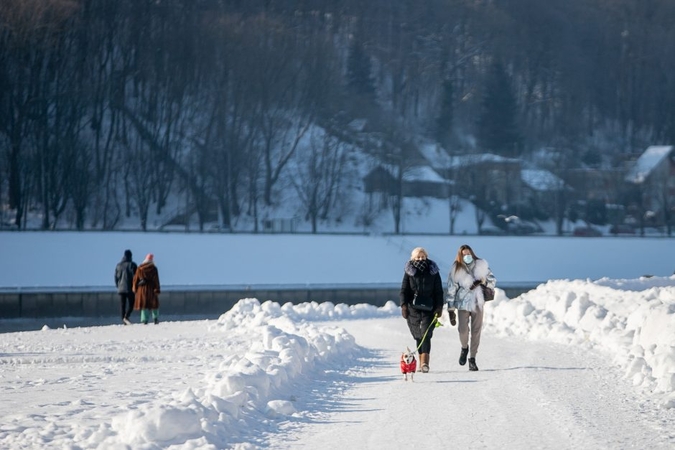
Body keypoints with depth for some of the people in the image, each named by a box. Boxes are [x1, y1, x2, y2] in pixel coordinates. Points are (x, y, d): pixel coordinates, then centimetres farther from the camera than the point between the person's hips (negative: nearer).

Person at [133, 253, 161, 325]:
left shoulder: (140, 268, 1)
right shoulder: (153, 268, -7)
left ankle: (144, 320, -2)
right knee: (154, 304, 10)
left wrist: (135, 288, 12)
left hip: (142, 289, 2)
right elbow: (156, 280, -9)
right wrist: (157, 289, -9)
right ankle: (155, 319, 4)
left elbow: (136, 278, 4)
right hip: (151, 288, -2)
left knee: (144, 304, 6)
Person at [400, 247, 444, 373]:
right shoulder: (409, 272, 6)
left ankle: (424, 362, -21)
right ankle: (422, 362, 10)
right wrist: (404, 305, -4)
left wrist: (439, 307, -2)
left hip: (429, 307, -1)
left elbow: (438, 291, 5)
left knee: (426, 334, -13)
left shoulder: (433, 271, 5)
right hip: (413, 307, 1)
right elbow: (404, 290, 6)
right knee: (418, 335, 3)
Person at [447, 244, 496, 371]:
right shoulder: (456, 269, -2)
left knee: (476, 331, 1)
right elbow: (451, 289, -1)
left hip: (477, 303, 1)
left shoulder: (481, 265, 1)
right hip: (463, 303, -1)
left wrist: (484, 282, -14)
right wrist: (451, 308, -5)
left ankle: (472, 359, 11)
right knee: (462, 329, -12)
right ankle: (464, 348, 20)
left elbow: (493, 281, 8)